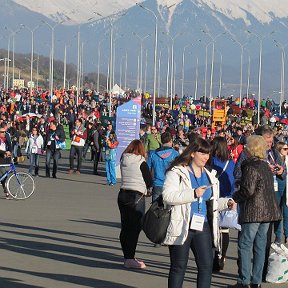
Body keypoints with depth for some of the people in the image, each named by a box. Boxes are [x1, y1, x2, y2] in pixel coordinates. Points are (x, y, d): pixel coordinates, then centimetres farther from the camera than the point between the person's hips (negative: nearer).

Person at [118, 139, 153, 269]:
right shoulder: (141, 162, -10)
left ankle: (128, 257, 20)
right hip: (137, 196, -6)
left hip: (122, 194, 6)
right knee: (135, 228, -3)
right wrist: (147, 190, 15)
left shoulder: (123, 161, 6)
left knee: (125, 227, 12)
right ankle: (130, 259, -7)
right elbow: (149, 182, -7)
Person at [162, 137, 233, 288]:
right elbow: (168, 196, -19)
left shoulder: (209, 175, 18)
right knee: (178, 267, 2)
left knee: (207, 265, 1)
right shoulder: (177, 172, -5)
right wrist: (193, 194, -24)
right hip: (182, 227, -6)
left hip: (203, 227, 6)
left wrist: (226, 202, 7)